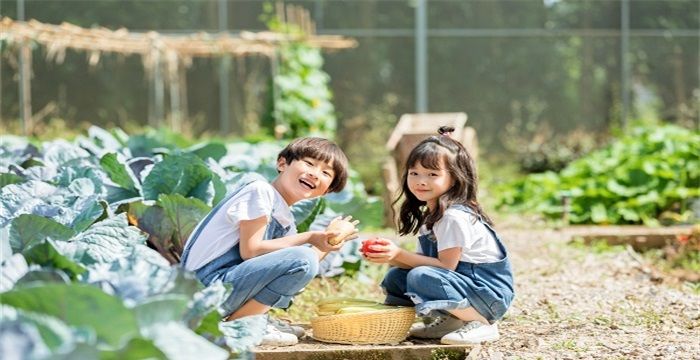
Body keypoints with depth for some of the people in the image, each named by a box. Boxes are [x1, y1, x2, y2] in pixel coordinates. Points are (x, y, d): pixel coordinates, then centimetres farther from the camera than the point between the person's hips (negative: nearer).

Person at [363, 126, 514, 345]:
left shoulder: (455, 217, -20)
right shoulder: (429, 215, 10)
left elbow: (446, 265, -22)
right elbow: (423, 260, 6)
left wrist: (400, 254, -21)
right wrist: (391, 257, -12)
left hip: (489, 293, -9)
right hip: (462, 284, 9)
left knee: (421, 277, -29)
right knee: (395, 277, 4)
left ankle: (480, 323, -14)